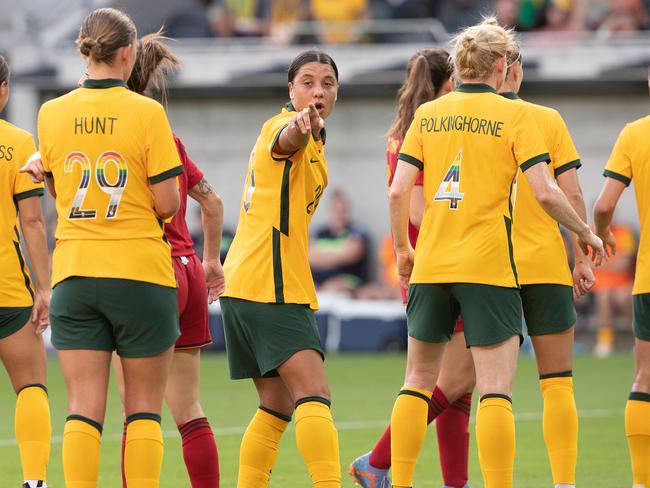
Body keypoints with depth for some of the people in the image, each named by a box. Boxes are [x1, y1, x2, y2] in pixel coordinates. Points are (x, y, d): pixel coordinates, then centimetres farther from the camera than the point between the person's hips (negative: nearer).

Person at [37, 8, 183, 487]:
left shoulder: (52, 113, 1)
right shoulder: (147, 113, -9)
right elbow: (168, 204, -9)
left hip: (74, 275, 3)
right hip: (141, 271, -3)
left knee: (84, 408, 2)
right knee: (143, 408, 6)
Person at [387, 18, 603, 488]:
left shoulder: (427, 114, 7)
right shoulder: (514, 114, -4)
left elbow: (399, 190, 2)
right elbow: (546, 192, -11)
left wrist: (402, 248, 16)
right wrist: (585, 232, 5)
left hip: (430, 267, 4)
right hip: (488, 268, -4)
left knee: (418, 382, 14)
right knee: (495, 391, -5)